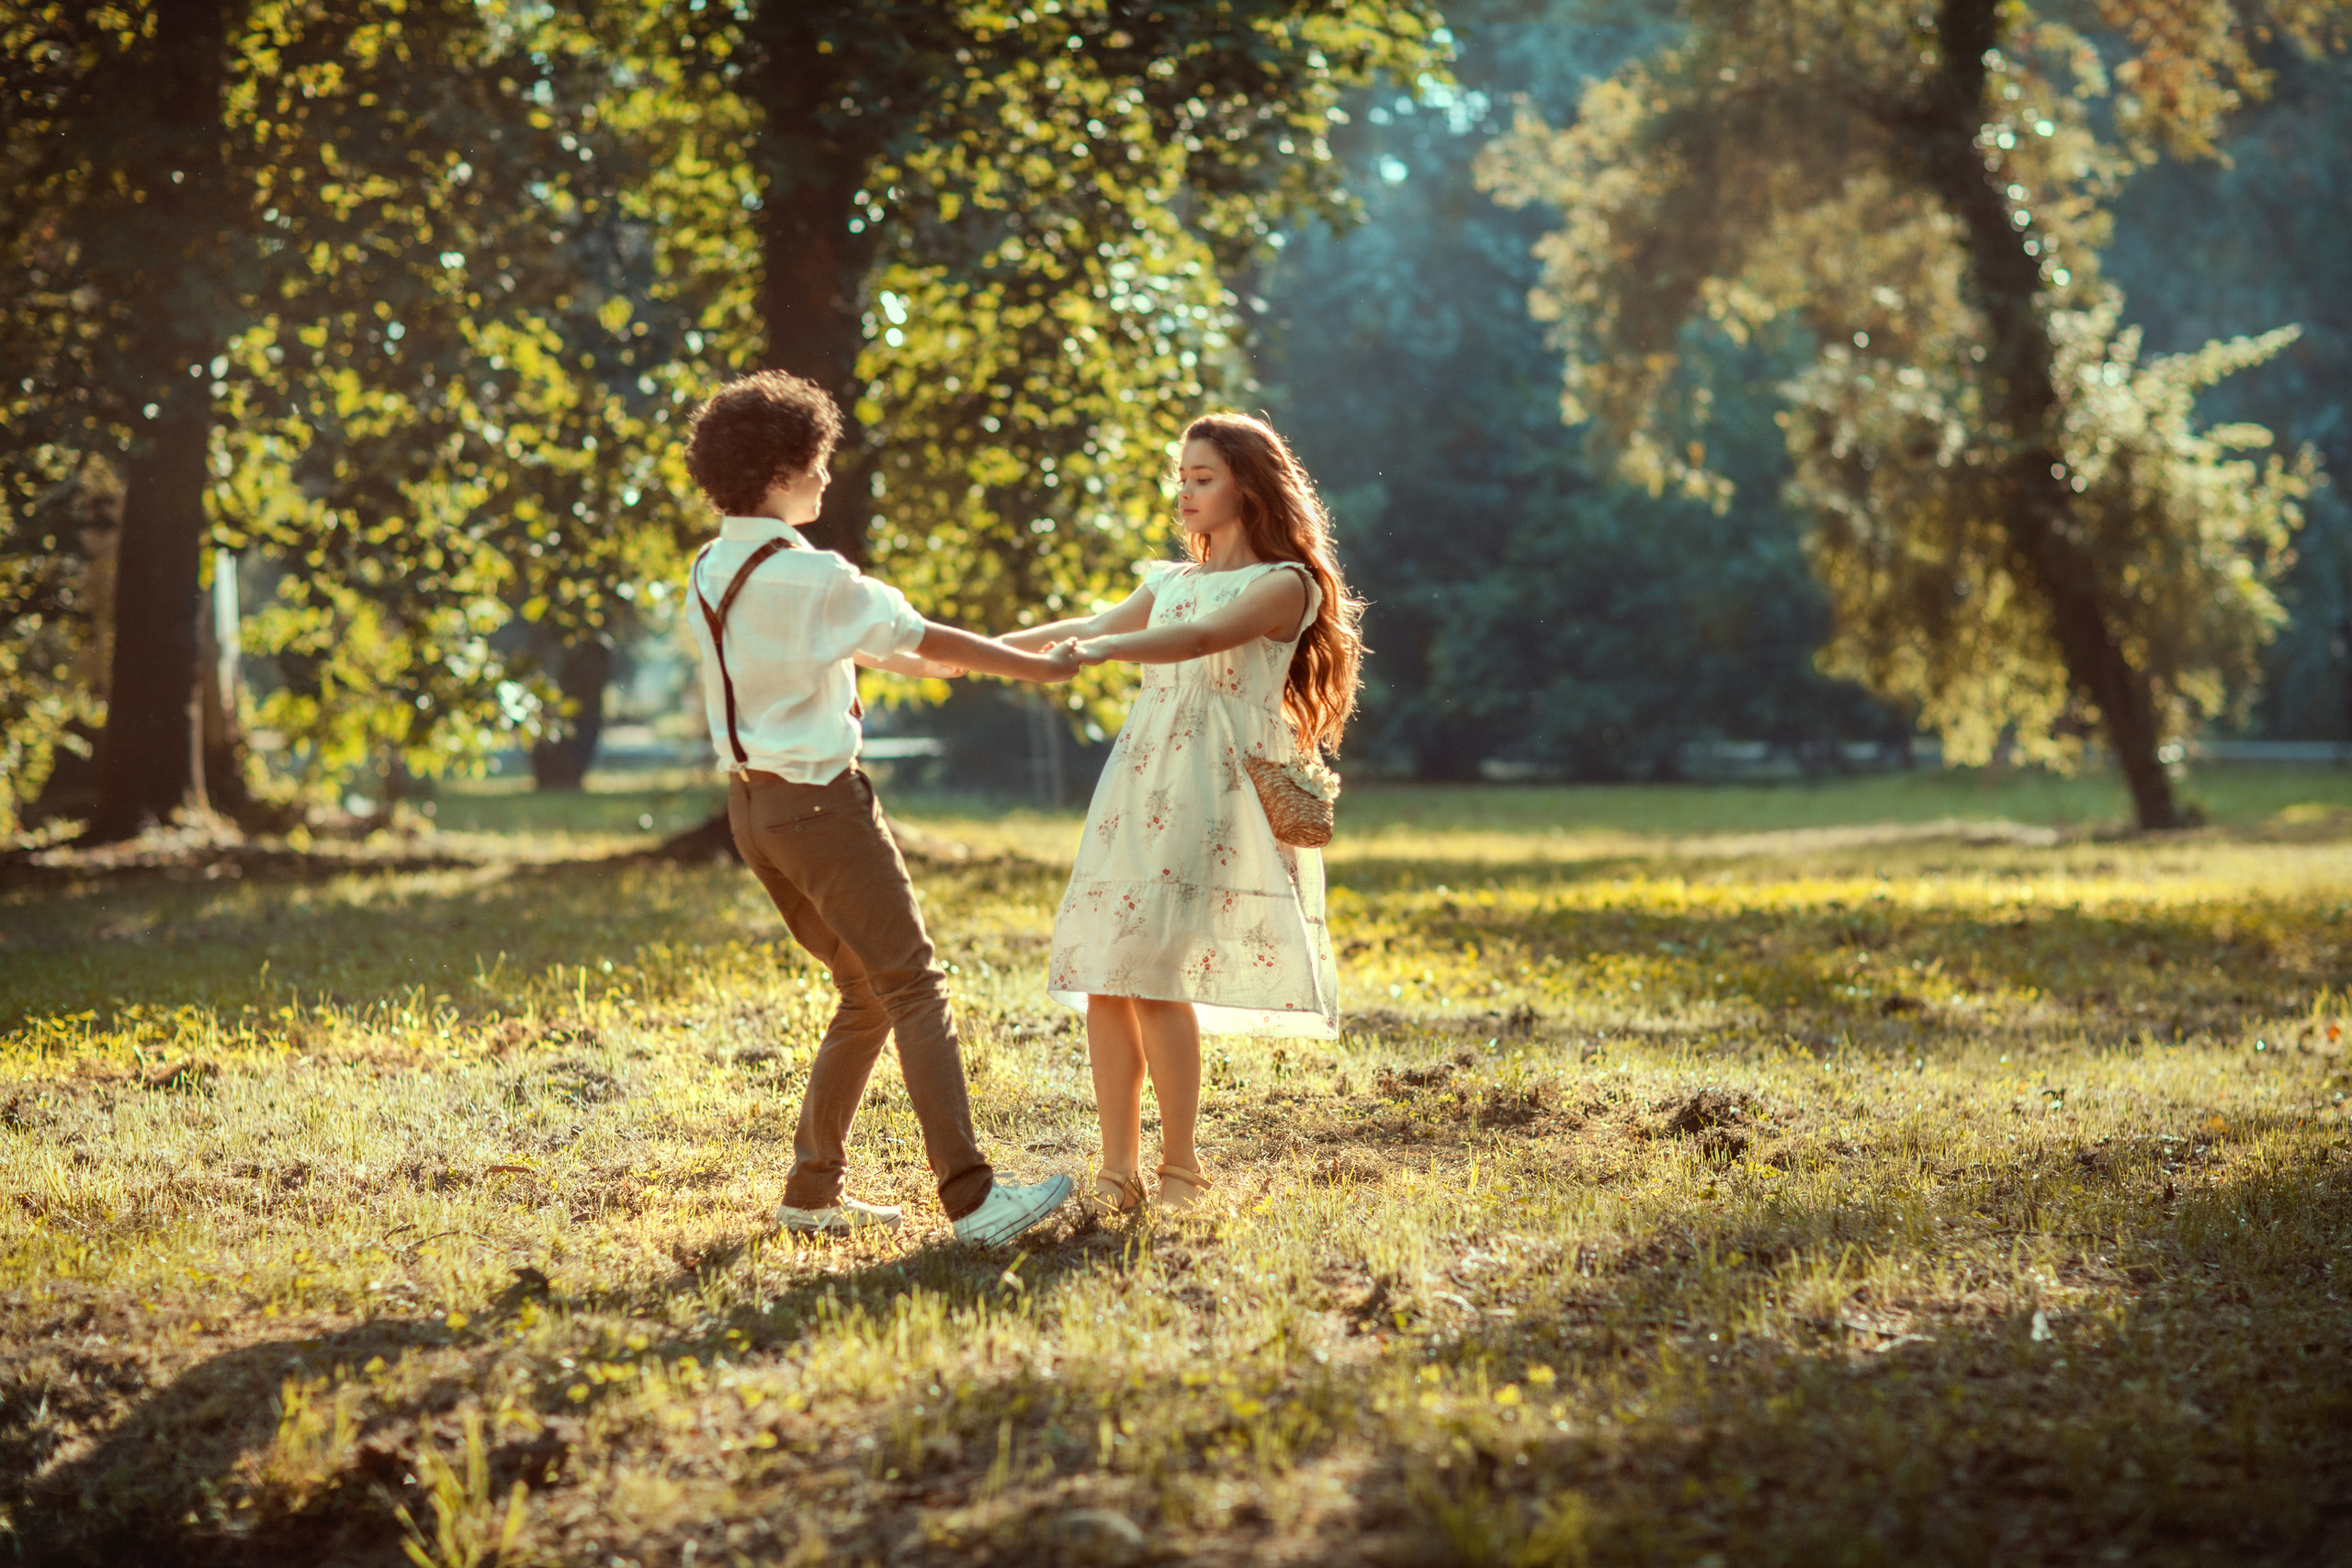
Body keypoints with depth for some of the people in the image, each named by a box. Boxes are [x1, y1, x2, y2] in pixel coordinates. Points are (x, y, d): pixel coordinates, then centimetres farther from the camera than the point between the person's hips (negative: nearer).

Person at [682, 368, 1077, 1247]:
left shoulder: (710, 573, 9)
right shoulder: (810, 578, -17)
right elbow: (928, 640, -10)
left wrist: (924, 663, 31)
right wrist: (1042, 669, 2)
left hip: (753, 804, 9)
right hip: (819, 802, -9)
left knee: (866, 995, 17)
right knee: (915, 989, -8)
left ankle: (812, 1190, 18)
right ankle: (970, 1198, -14)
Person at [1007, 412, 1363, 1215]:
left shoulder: (1283, 585, -1)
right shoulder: (1172, 581, 22)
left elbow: (1205, 638, -18)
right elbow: (1091, 630, 25)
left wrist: (1105, 647, -32)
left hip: (1214, 795, -7)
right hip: (1140, 787, 7)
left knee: (1153, 971, -18)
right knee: (1101, 972, -4)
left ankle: (1180, 1166, -7)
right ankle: (1119, 1168, 1)